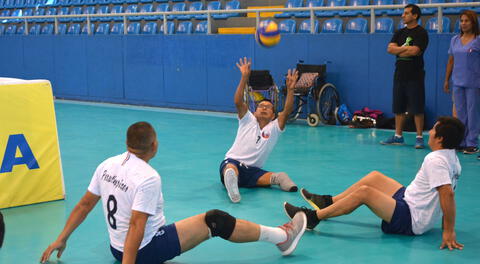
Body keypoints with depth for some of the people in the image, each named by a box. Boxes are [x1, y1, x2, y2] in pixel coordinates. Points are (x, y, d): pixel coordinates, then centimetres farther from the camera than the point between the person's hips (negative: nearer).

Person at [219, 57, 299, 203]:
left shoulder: (274, 128, 11)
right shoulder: (248, 121, 9)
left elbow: (287, 111, -6)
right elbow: (238, 102, -9)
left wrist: (290, 89, -20)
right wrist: (244, 77, -20)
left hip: (253, 170, 3)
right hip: (231, 162, -3)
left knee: (280, 176, -23)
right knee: (231, 168, -43)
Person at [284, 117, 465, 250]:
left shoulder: (436, 160, -24)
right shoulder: (452, 158, 6)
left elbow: (448, 193, -35)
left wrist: (449, 231, -34)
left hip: (410, 222, -10)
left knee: (364, 192, -17)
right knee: (374, 177, 15)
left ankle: (313, 217, -8)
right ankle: (327, 202, 24)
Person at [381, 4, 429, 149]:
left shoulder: (421, 33, -5)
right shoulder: (399, 33, 15)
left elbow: (414, 51, -18)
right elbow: (390, 49, 3)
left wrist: (398, 50, -4)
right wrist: (405, 48, -9)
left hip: (415, 76, -6)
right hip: (400, 75, 6)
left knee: (417, 109, -4)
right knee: (398, 108, 9)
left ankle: (419, 137, 0)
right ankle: (398, 136, 17)